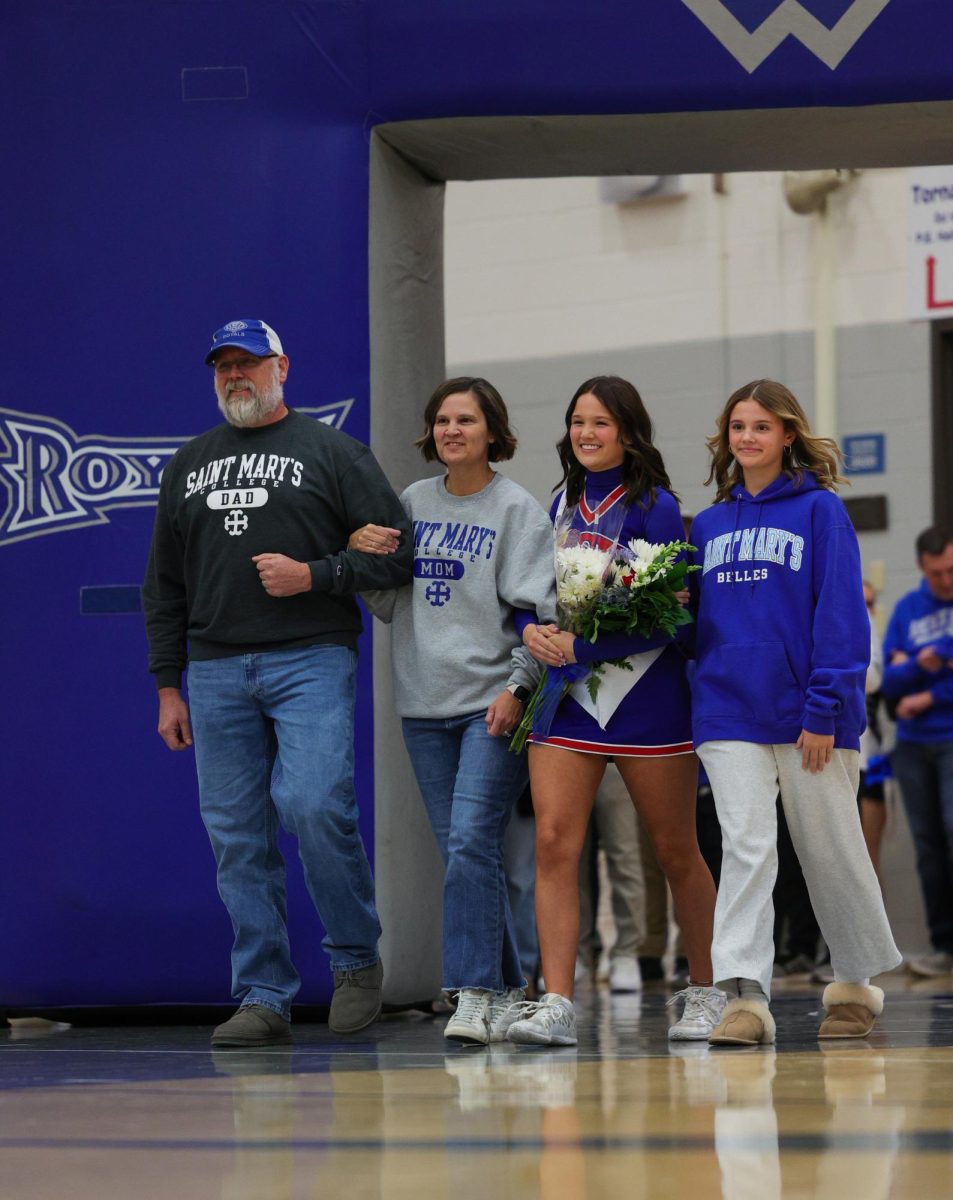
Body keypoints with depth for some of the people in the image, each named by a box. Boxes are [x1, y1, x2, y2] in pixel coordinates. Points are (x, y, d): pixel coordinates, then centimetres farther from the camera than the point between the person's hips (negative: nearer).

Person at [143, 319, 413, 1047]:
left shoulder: (332, 453, 6)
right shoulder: (189, 465, 19)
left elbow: (397, 553, 2)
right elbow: (165, 585, 20)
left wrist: (313, 576, -10)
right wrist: (168, 685, 14)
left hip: (310, 659, -4)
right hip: (216, 670, 4)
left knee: (315, 806, -19)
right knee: (238, 838, 1)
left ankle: (357, 959, 1)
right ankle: (263, 997, 4)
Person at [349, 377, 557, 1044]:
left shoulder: (517, 509, -1)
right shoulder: (413, 503, 13)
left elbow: (537, 610, -6)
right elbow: (389, 606, 16)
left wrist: (518, 688, -16)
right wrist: (365, 557, -2)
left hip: (494, 705, -5)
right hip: (425, 704, 5)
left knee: (472, 842, -16)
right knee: (461, 852, 6)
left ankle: (475, 994, -16)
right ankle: (508, 990, 15)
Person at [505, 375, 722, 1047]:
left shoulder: (654, 507, -6)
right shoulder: (562, 508, 12)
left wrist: (580, 646, -18)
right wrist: (533, 630, -3)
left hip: (645, 693, -4)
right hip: (566, 696, 5)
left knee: (675, 851, 7)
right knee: (554, 842, -10)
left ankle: (707, 993, 22)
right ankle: (557, 1005, -12)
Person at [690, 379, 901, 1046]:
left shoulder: (819, 510, -2)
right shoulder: (710, 525, 13)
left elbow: (841, 614, -7)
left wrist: (824, 709, -13)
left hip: (806, 713, -3)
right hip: (729, 712, 3)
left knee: (831, 852, 6)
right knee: (745, 847, -8)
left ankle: (856, 984, 24)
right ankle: (743, 996, -14)